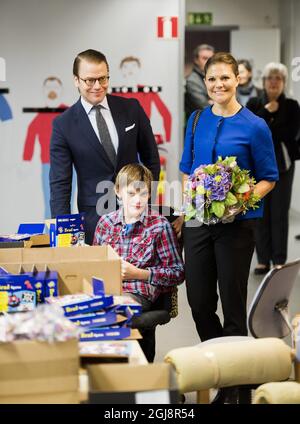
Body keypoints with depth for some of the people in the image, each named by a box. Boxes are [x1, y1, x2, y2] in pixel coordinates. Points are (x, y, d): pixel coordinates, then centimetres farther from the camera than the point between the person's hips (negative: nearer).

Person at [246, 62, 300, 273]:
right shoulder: (254, 103, 6)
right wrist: (266, 111, -11)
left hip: (282, 164, -1)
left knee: (280, 213, 0)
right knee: (260, 212, 4)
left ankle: (279, 260, 8)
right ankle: (263, 260, 12)